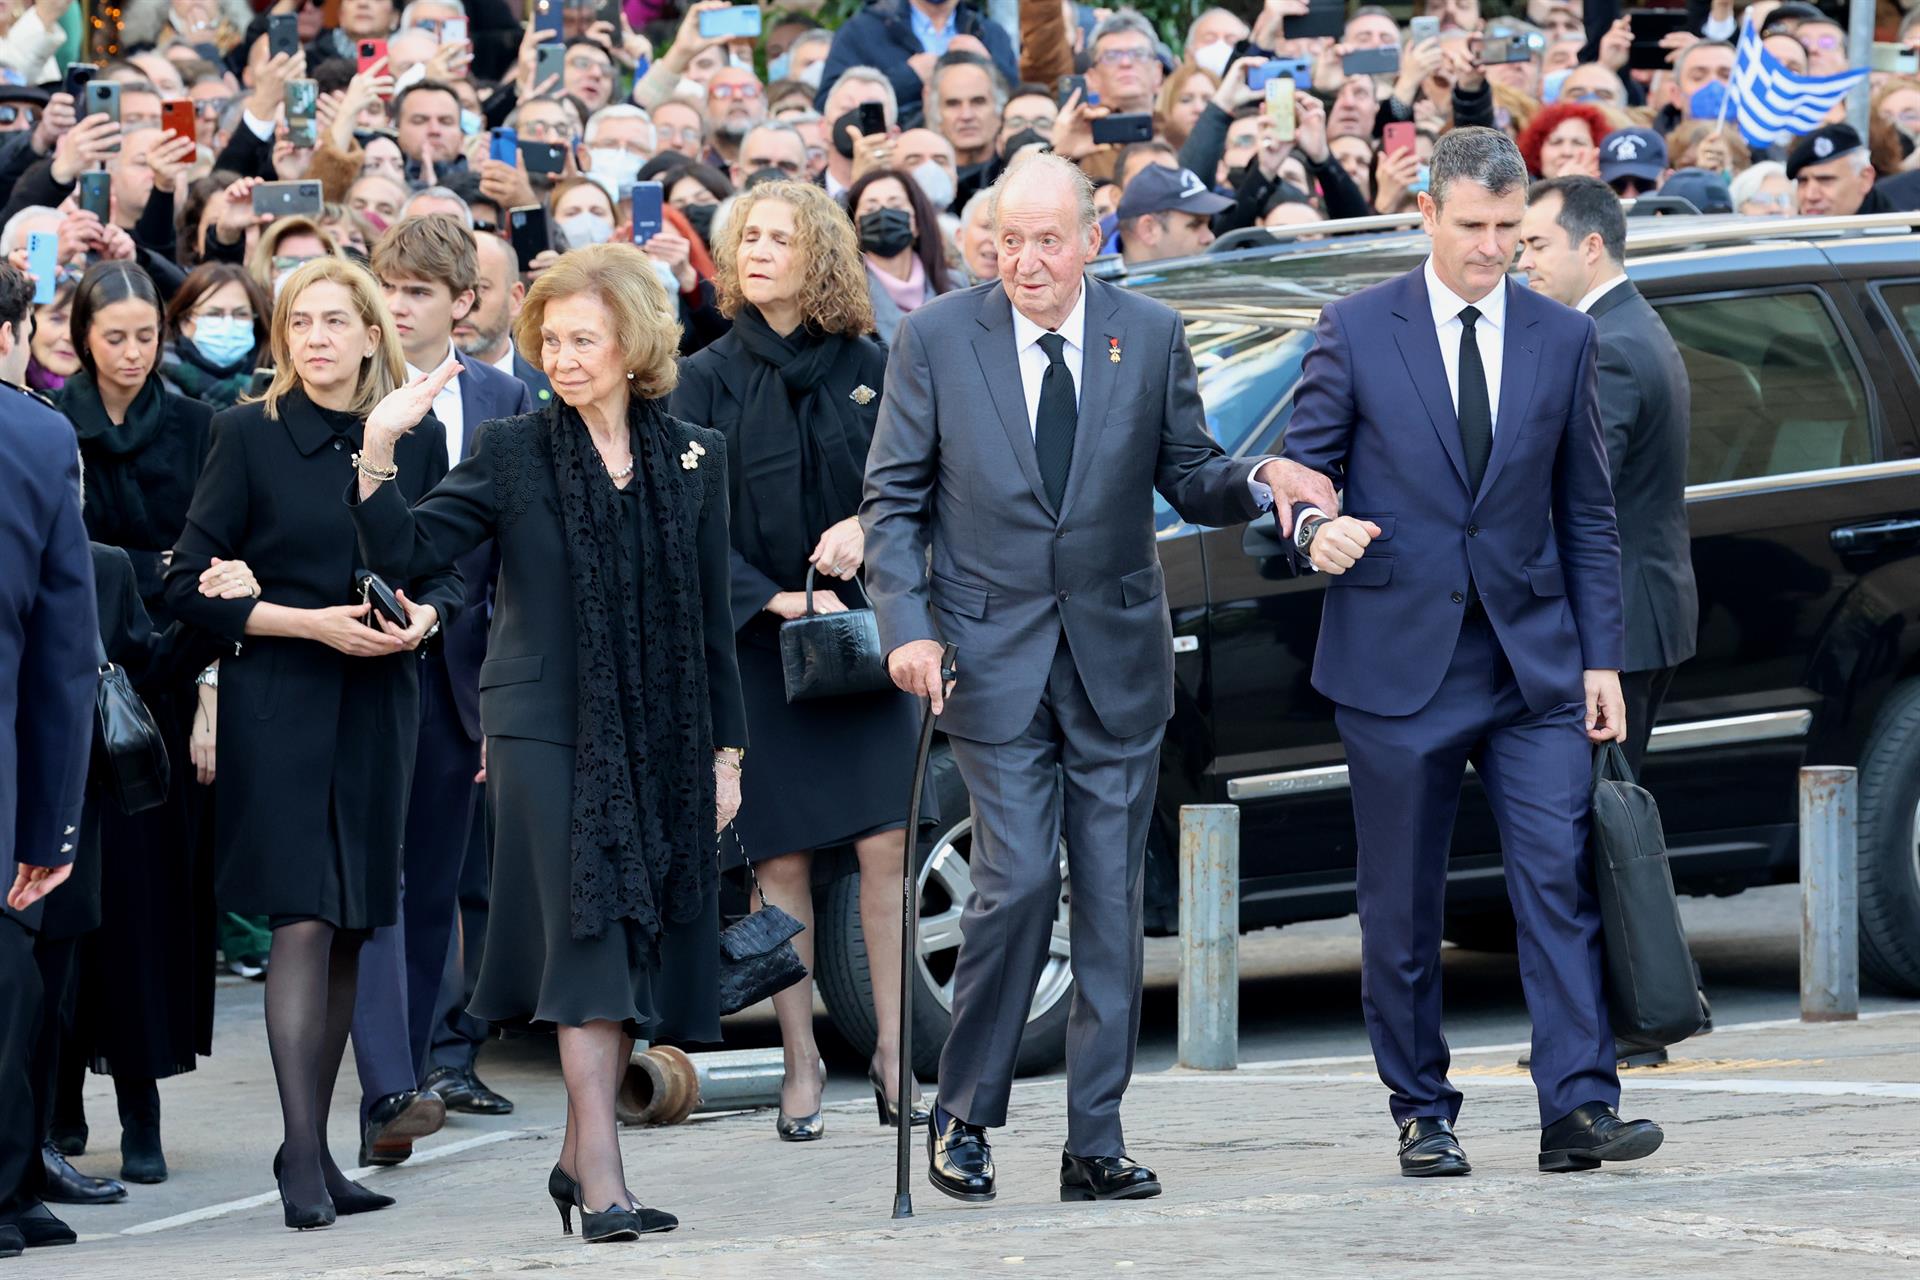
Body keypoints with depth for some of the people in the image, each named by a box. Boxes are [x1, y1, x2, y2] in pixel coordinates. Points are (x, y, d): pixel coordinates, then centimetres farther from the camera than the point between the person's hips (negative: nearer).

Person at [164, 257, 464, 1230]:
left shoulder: (417, 439, 8)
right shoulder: (249, 436, -2)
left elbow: (449, 574, 14)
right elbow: (191, 584, -4)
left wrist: (422, 619, -9)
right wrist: (309, 621, -14)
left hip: (382, 704, 4)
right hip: (280, 702, -4)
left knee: (353, 928, 6)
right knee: (303, 919, -12)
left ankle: (313, 1145, 15)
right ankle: (301, 1156, -13)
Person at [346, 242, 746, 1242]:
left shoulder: (691, 460, 8)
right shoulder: (513, 455, 0)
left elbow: (712, 617, 12)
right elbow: (407, 550, -8)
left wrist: (725, 749, 10)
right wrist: (377, 452, -22)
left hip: (662, 737, 4)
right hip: (548, 732, -4)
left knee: (642, 937, 5)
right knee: (589, 935, -13)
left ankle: (579, 1155, 17)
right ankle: (600, 1178, -17)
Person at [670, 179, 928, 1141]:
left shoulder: (868, 369, 6)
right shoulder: (708, 382, 2)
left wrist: (867, 529, -10)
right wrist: (777, 600, -14)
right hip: (758, 645, -1)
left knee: (884, 844, -7)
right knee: (783, 857, -1)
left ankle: (893, 1054, -1)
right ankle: (801, 1067, 5)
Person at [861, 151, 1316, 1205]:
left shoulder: (1150, 337, 3)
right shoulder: (937, 339, -2)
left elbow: (1187, 479, 8)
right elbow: (893, 499, 1)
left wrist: (1259, 480, -14)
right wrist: (907, 629, -11)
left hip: (1115, 654, 2)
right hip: (991, 653, -2)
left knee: (1112, 900, 2)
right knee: (1017, 880, -13)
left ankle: (1095, 1141, 8)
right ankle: (963, 1114, 4)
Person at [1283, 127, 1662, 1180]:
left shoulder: (1562, 340, 8)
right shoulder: (1357, 330, 1)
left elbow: (1587, 511, 11)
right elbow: (1302, 465, 5)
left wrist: (1603, 657, 6)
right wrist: (1316, 527, -19)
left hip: (1533, 658, 1)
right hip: (1397, 657, -1)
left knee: (1558, 878, -9)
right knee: (1401, 904, 3)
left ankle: (1578, 1108, -11)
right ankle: (1422, 1117, 12)